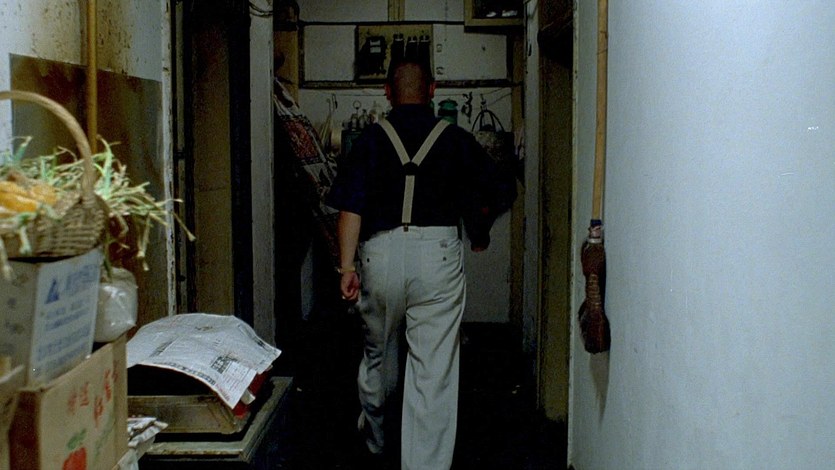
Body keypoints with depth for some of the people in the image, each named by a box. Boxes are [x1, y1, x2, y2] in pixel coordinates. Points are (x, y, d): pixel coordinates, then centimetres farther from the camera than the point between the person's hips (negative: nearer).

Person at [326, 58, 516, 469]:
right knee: (434, 371, 0)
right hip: (438, 254, -1)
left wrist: (347, 266, -5)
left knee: (378, 350, 23)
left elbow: (350, 208, -5)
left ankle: (373, 432, 46)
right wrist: (479, 231, 26)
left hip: (381, 253, 2)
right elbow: (502, 191, 9)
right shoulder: (456, 139, 6)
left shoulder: (370, 139, 4)